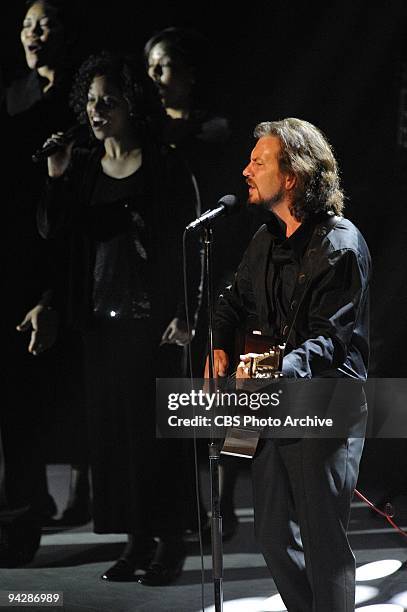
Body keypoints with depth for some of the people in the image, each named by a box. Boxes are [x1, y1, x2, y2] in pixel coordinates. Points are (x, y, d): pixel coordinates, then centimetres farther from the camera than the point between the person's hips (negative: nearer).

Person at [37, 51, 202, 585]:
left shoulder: (166, 168, -5)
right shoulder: (83, 166, 9)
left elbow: (189, 245, -4)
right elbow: (52, 232, 2)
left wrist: (185, 317, -9)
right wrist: (57, 179, -12)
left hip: (153, 319, -5)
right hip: (102, 316, 5)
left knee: (156, 429, -4)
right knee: (112, 430, 5)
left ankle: (170, 543, 4)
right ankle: (137, 541, 13)